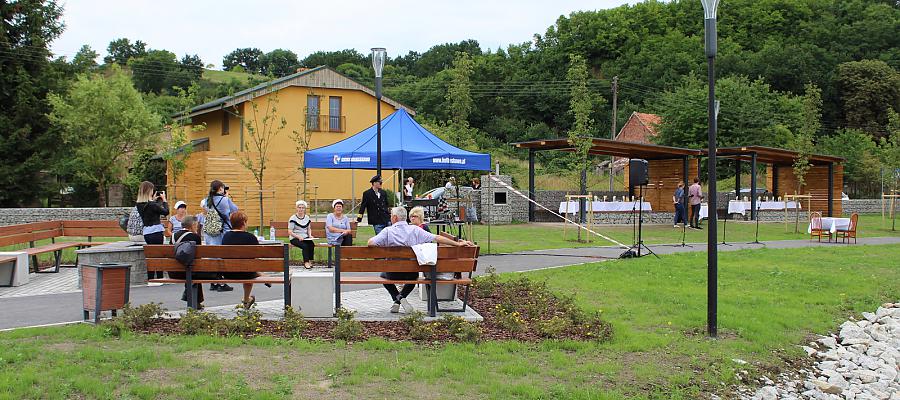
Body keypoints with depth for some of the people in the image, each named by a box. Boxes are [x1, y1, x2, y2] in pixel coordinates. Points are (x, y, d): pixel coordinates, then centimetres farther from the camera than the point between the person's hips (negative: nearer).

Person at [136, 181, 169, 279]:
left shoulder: (139, 205, 4)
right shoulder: (152, 205, -18)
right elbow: (166, 212, -8)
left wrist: (153, 200, 17)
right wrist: (164, 199, 2)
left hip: (146, 232, 7)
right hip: (156, 231, -7)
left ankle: (150, 279, 15)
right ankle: (160, 279, 3)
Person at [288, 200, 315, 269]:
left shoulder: (307, 217, 12)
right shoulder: (293, 218, -4)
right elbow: (289, 232, -7)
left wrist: (310, 235, 2)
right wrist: (298, 237, -20)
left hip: (305, 238, 4)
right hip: (295, 238, -4)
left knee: (312, 244, -28)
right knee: (305, 246, -33)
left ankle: (310, 261, -19)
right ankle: (306, 262, -25)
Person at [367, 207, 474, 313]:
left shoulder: (388, 231, -11)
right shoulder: (415, 230, -5)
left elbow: (370, 243, -20)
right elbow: (437, 238, -8)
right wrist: (458, 244, -3)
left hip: (393, 273, -2)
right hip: (412, 273, 2)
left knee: (383, 275, 34)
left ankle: (397, 298, 12)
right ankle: (401, 297, 20)